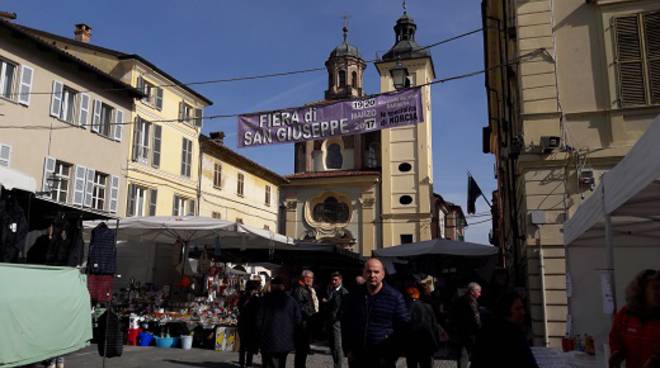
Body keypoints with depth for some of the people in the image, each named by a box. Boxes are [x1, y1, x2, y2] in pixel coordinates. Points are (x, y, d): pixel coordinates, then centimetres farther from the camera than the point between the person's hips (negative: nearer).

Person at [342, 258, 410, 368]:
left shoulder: (395, 297, -4)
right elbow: (345, 324, 15)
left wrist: (392, 355, -8)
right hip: (357, 359, 3)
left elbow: (404, 327, -4)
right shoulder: (354, 296, 6)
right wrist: (347, 350, 6)